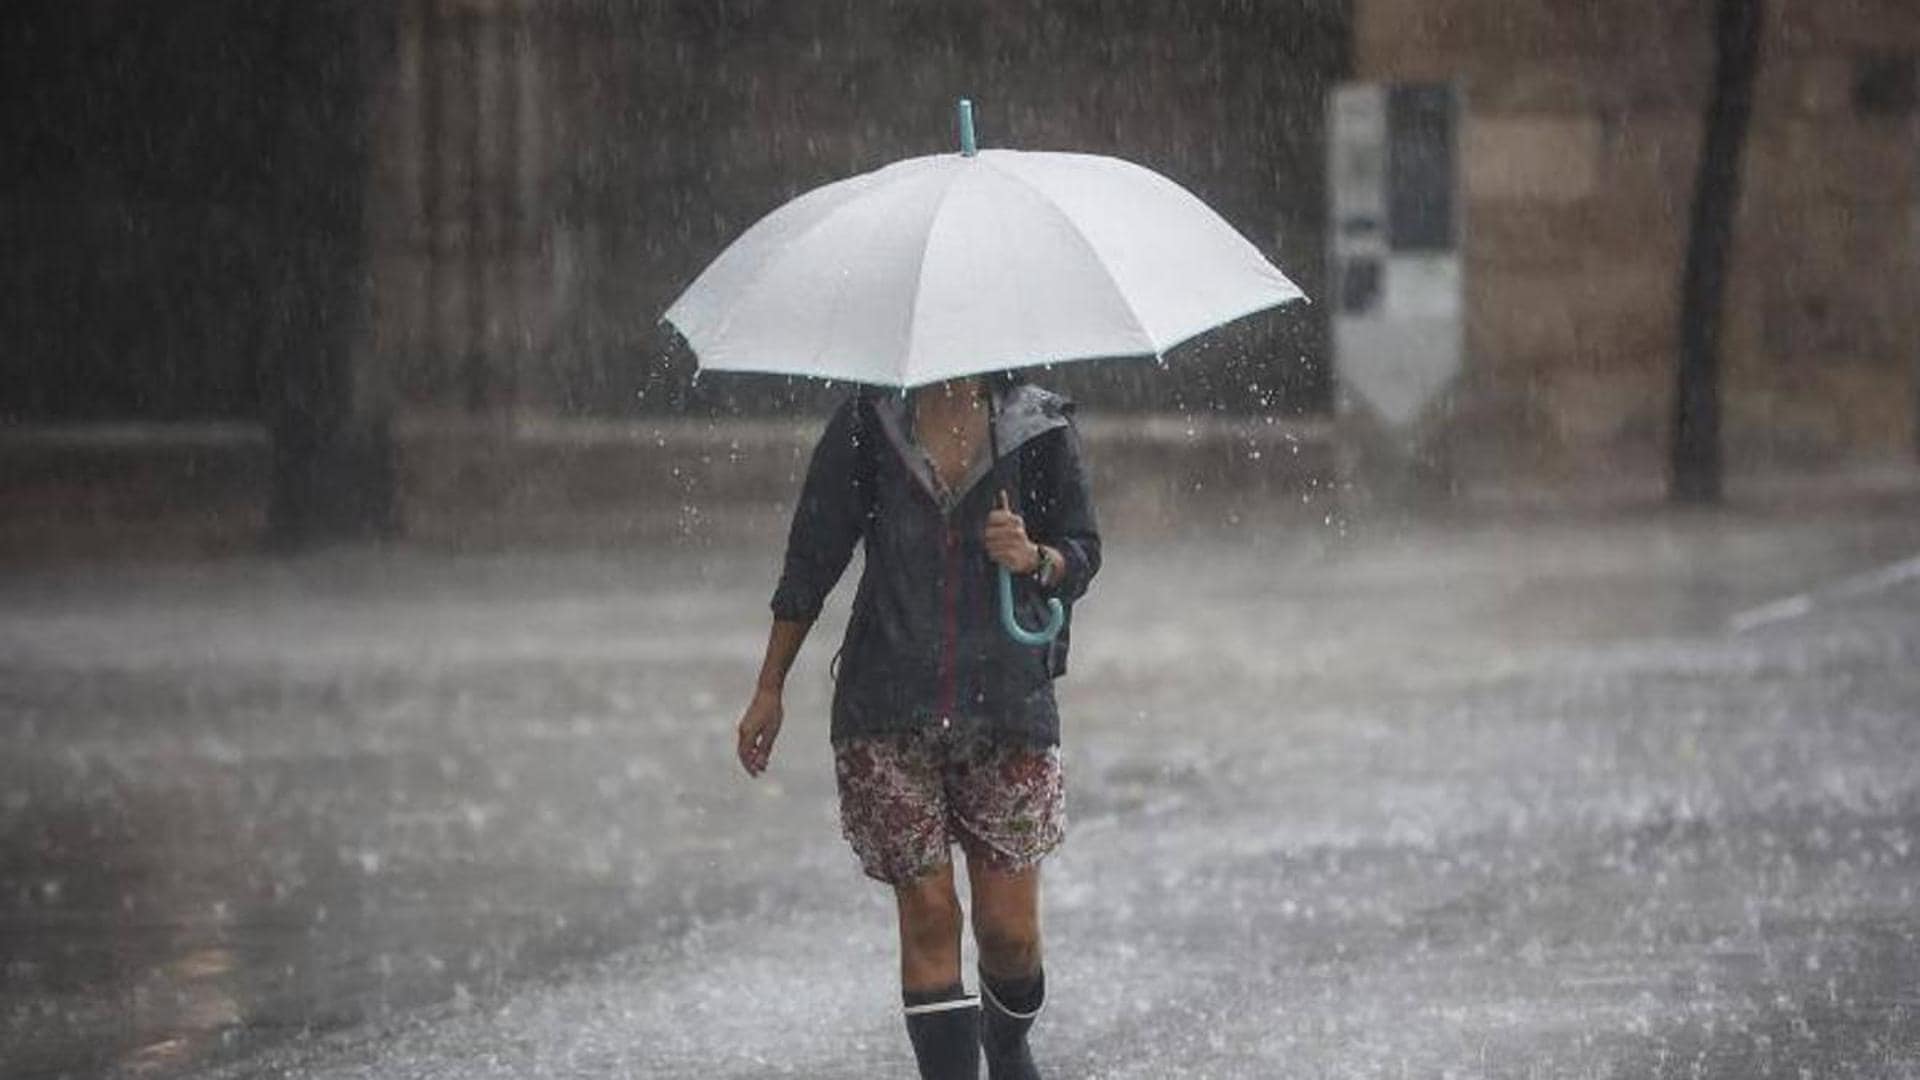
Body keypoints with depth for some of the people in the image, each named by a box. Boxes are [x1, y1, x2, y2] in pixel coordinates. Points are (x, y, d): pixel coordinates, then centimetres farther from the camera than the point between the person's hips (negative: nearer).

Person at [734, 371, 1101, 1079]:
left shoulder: (1039, 427, 2)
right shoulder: (867, 424, 3)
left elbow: (1083, 555, 9)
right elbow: (812, 557, 8)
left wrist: (1034, 558, -15)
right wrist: (769, 691, 10)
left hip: (1009, 706, 0)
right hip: (889, 712, 0)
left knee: (1009, 927, 0)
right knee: (928, 914, -5)